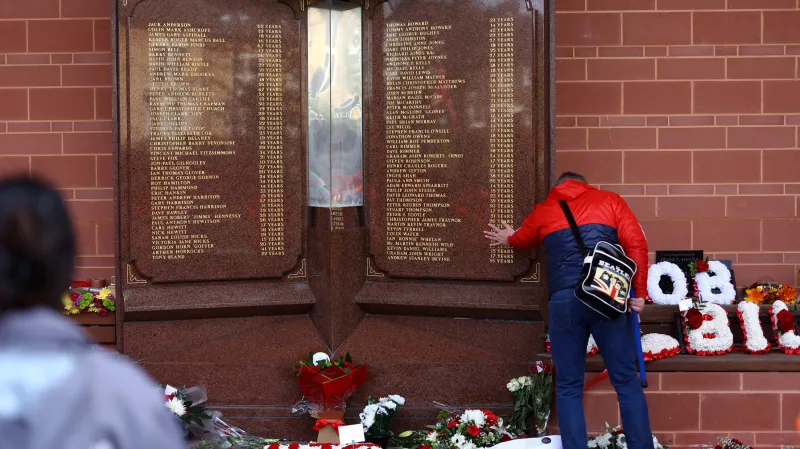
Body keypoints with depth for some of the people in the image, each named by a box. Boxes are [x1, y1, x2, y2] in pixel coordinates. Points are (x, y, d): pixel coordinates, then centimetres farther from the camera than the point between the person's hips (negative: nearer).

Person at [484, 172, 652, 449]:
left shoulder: (542, 212, 22)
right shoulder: (609, 200, 17)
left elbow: (522, 240, 43)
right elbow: (636, 244, 3)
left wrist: (508, 239, 65)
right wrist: (639, 291, 7)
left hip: (564, 301, 1)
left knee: (569, 387, 8)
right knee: (626, 381, 5)